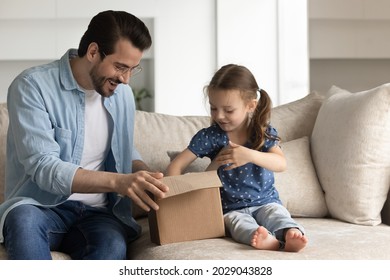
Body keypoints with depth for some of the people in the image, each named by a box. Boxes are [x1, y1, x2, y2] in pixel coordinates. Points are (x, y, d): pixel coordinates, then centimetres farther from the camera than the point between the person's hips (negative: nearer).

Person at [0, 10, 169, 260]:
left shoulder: (121, 93, 8)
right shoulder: (32, 86, -11)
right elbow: (42, 167, -21)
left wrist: (144, 174, 1)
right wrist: (117, 181, -33)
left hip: (96, 212, 4)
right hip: (42, 207, -3)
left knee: (112, 247, -33)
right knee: (23, 218, -40)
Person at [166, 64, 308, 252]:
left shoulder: (264, 132, -1)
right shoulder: (209, 136, -3)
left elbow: (281, 164, -17)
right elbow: (176, 166, -3)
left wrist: (250, 155, -33)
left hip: (265, 201, 1)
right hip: (231, 208, -1)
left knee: (276, 213, -31)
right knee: (238, 222, -34)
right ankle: (265, 239, -62)